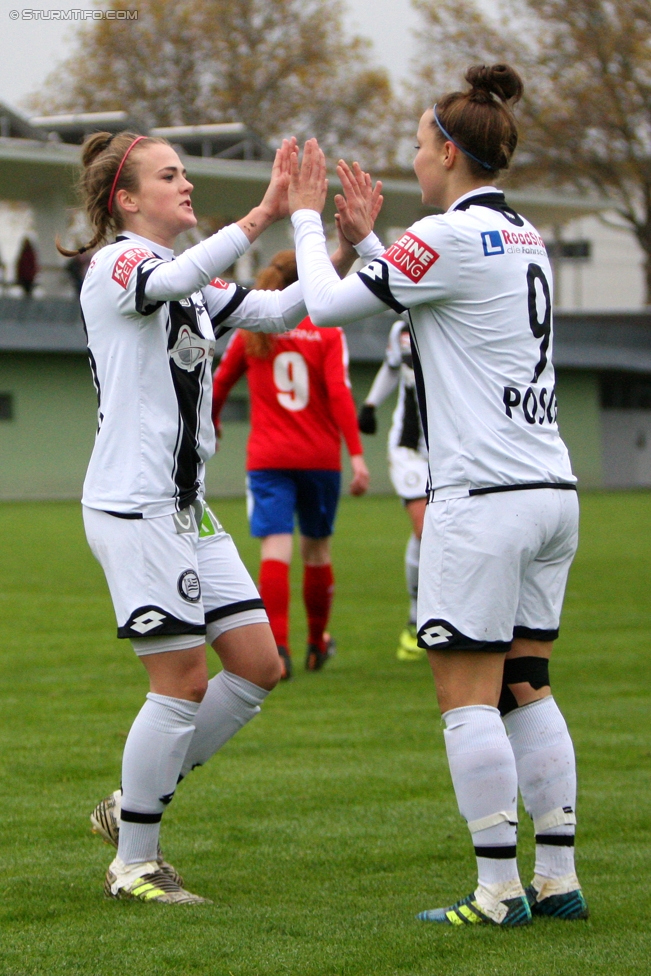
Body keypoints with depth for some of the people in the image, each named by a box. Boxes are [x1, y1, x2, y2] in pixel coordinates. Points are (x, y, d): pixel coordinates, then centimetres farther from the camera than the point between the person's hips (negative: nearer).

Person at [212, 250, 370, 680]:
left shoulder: (251, 333, 5)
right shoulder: (328, 333, -1)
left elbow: (218, 385, 14)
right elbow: (339, 392, -12)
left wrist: (210, 426, 35)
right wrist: (356, 454, -16)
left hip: (268, 459, 0)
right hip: (320, 458, 0)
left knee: (276, 548, -9)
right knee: (317, 548, 16)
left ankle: (278, 646, -26)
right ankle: (318, 644, 31)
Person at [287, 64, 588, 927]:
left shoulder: (451, 236, -11)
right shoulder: (524, 239, 14)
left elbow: (326, 304, -5)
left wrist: (308, 215, 9)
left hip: (482, 499, -8)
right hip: (552, 491, 8)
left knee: (468, 695, -3)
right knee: (526, 688, 11)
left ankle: (499, 889, -4)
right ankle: (558, 879, 10)